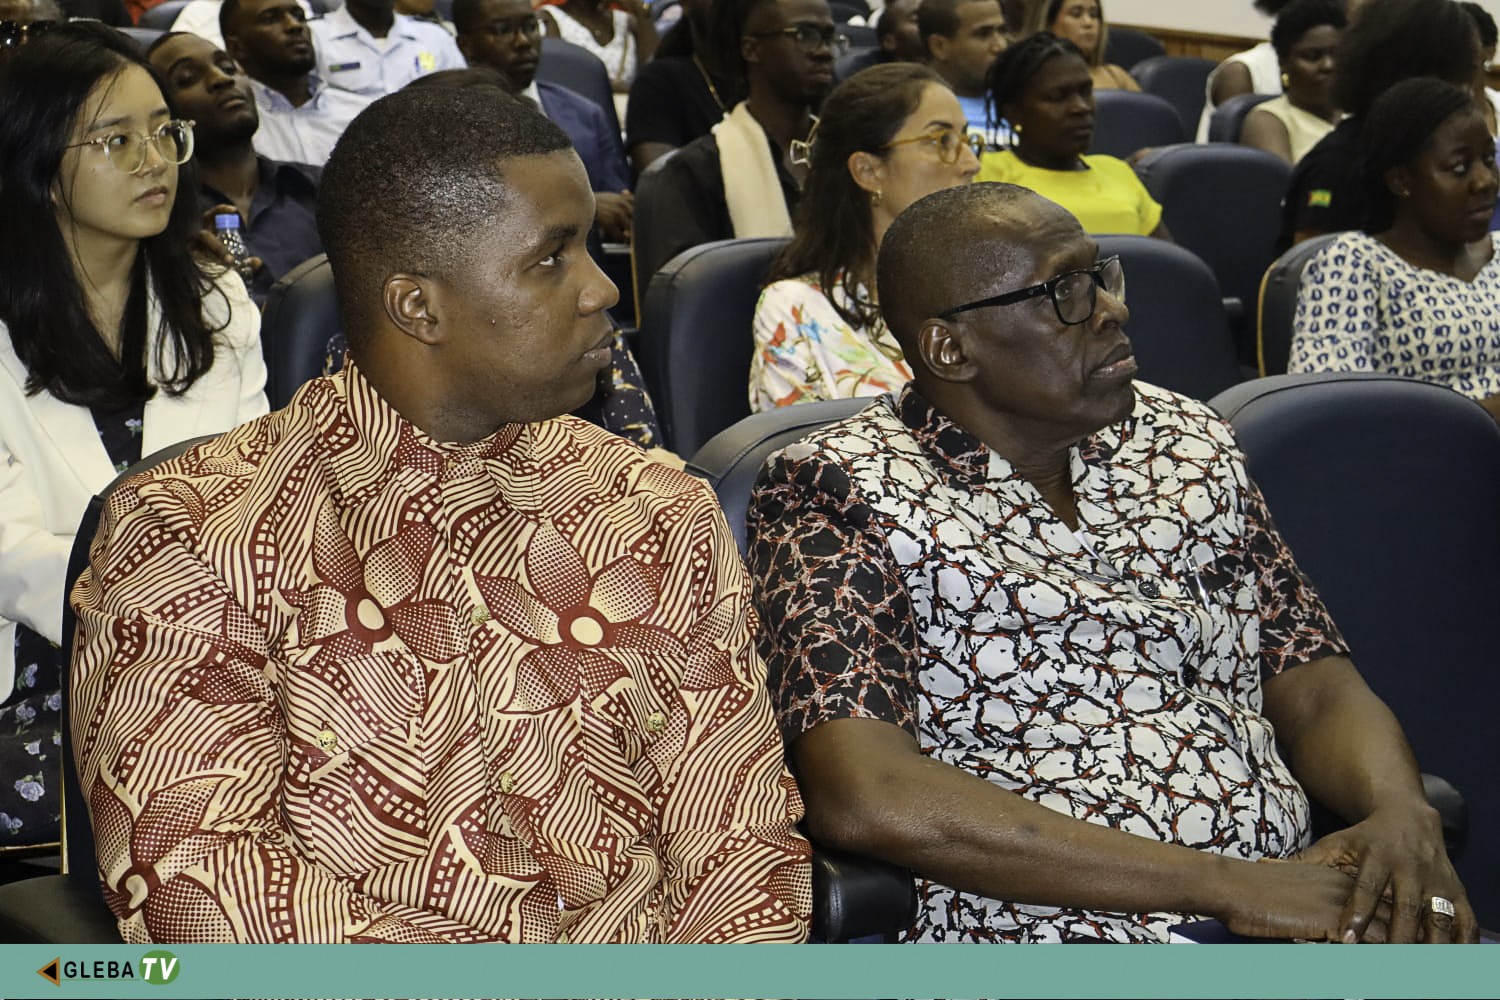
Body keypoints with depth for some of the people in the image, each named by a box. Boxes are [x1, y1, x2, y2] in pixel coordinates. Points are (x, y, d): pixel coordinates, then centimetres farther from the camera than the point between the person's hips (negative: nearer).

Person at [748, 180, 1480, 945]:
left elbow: (1315, 691, 19)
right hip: (1041, 928, -5)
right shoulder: (835, 491, -2)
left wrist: (1403, 815, -5)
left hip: (1293, 900, 5)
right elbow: (866, 800, -15)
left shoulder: (1188, 442, 18)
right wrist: (1221, 884, -15)